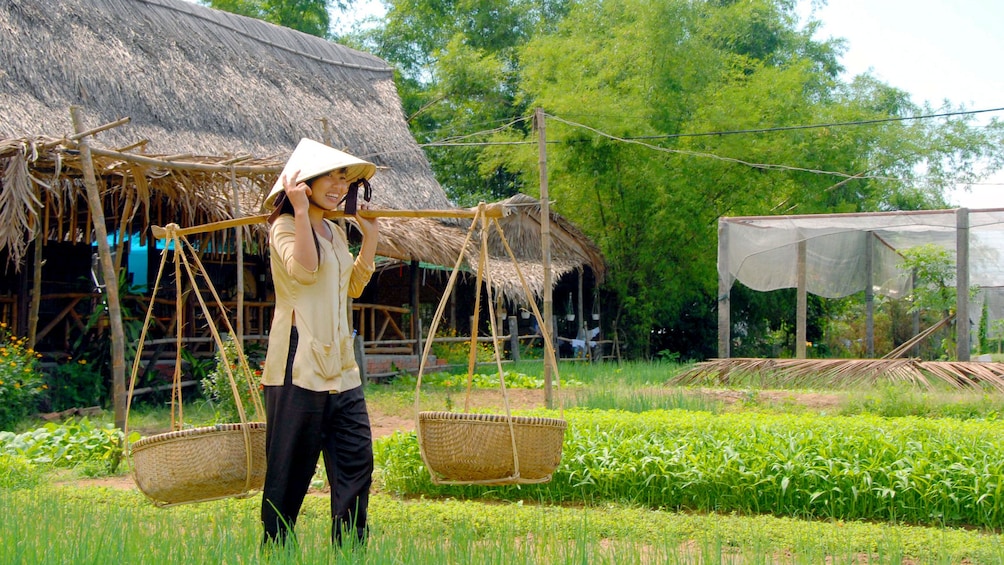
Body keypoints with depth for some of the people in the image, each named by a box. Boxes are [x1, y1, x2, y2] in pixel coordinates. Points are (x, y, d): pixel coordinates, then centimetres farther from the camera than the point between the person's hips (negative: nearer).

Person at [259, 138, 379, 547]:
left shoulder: (334, 231, 19)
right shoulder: (285, 226, -5)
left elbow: (353, 287, 26)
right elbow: (304, 268, -24)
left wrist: (370, 239, 18)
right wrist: (301, 211, -21)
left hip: (339, 367, 8)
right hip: (299, 364, -8)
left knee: (357, 460, 3)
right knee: (290, 468, -2)